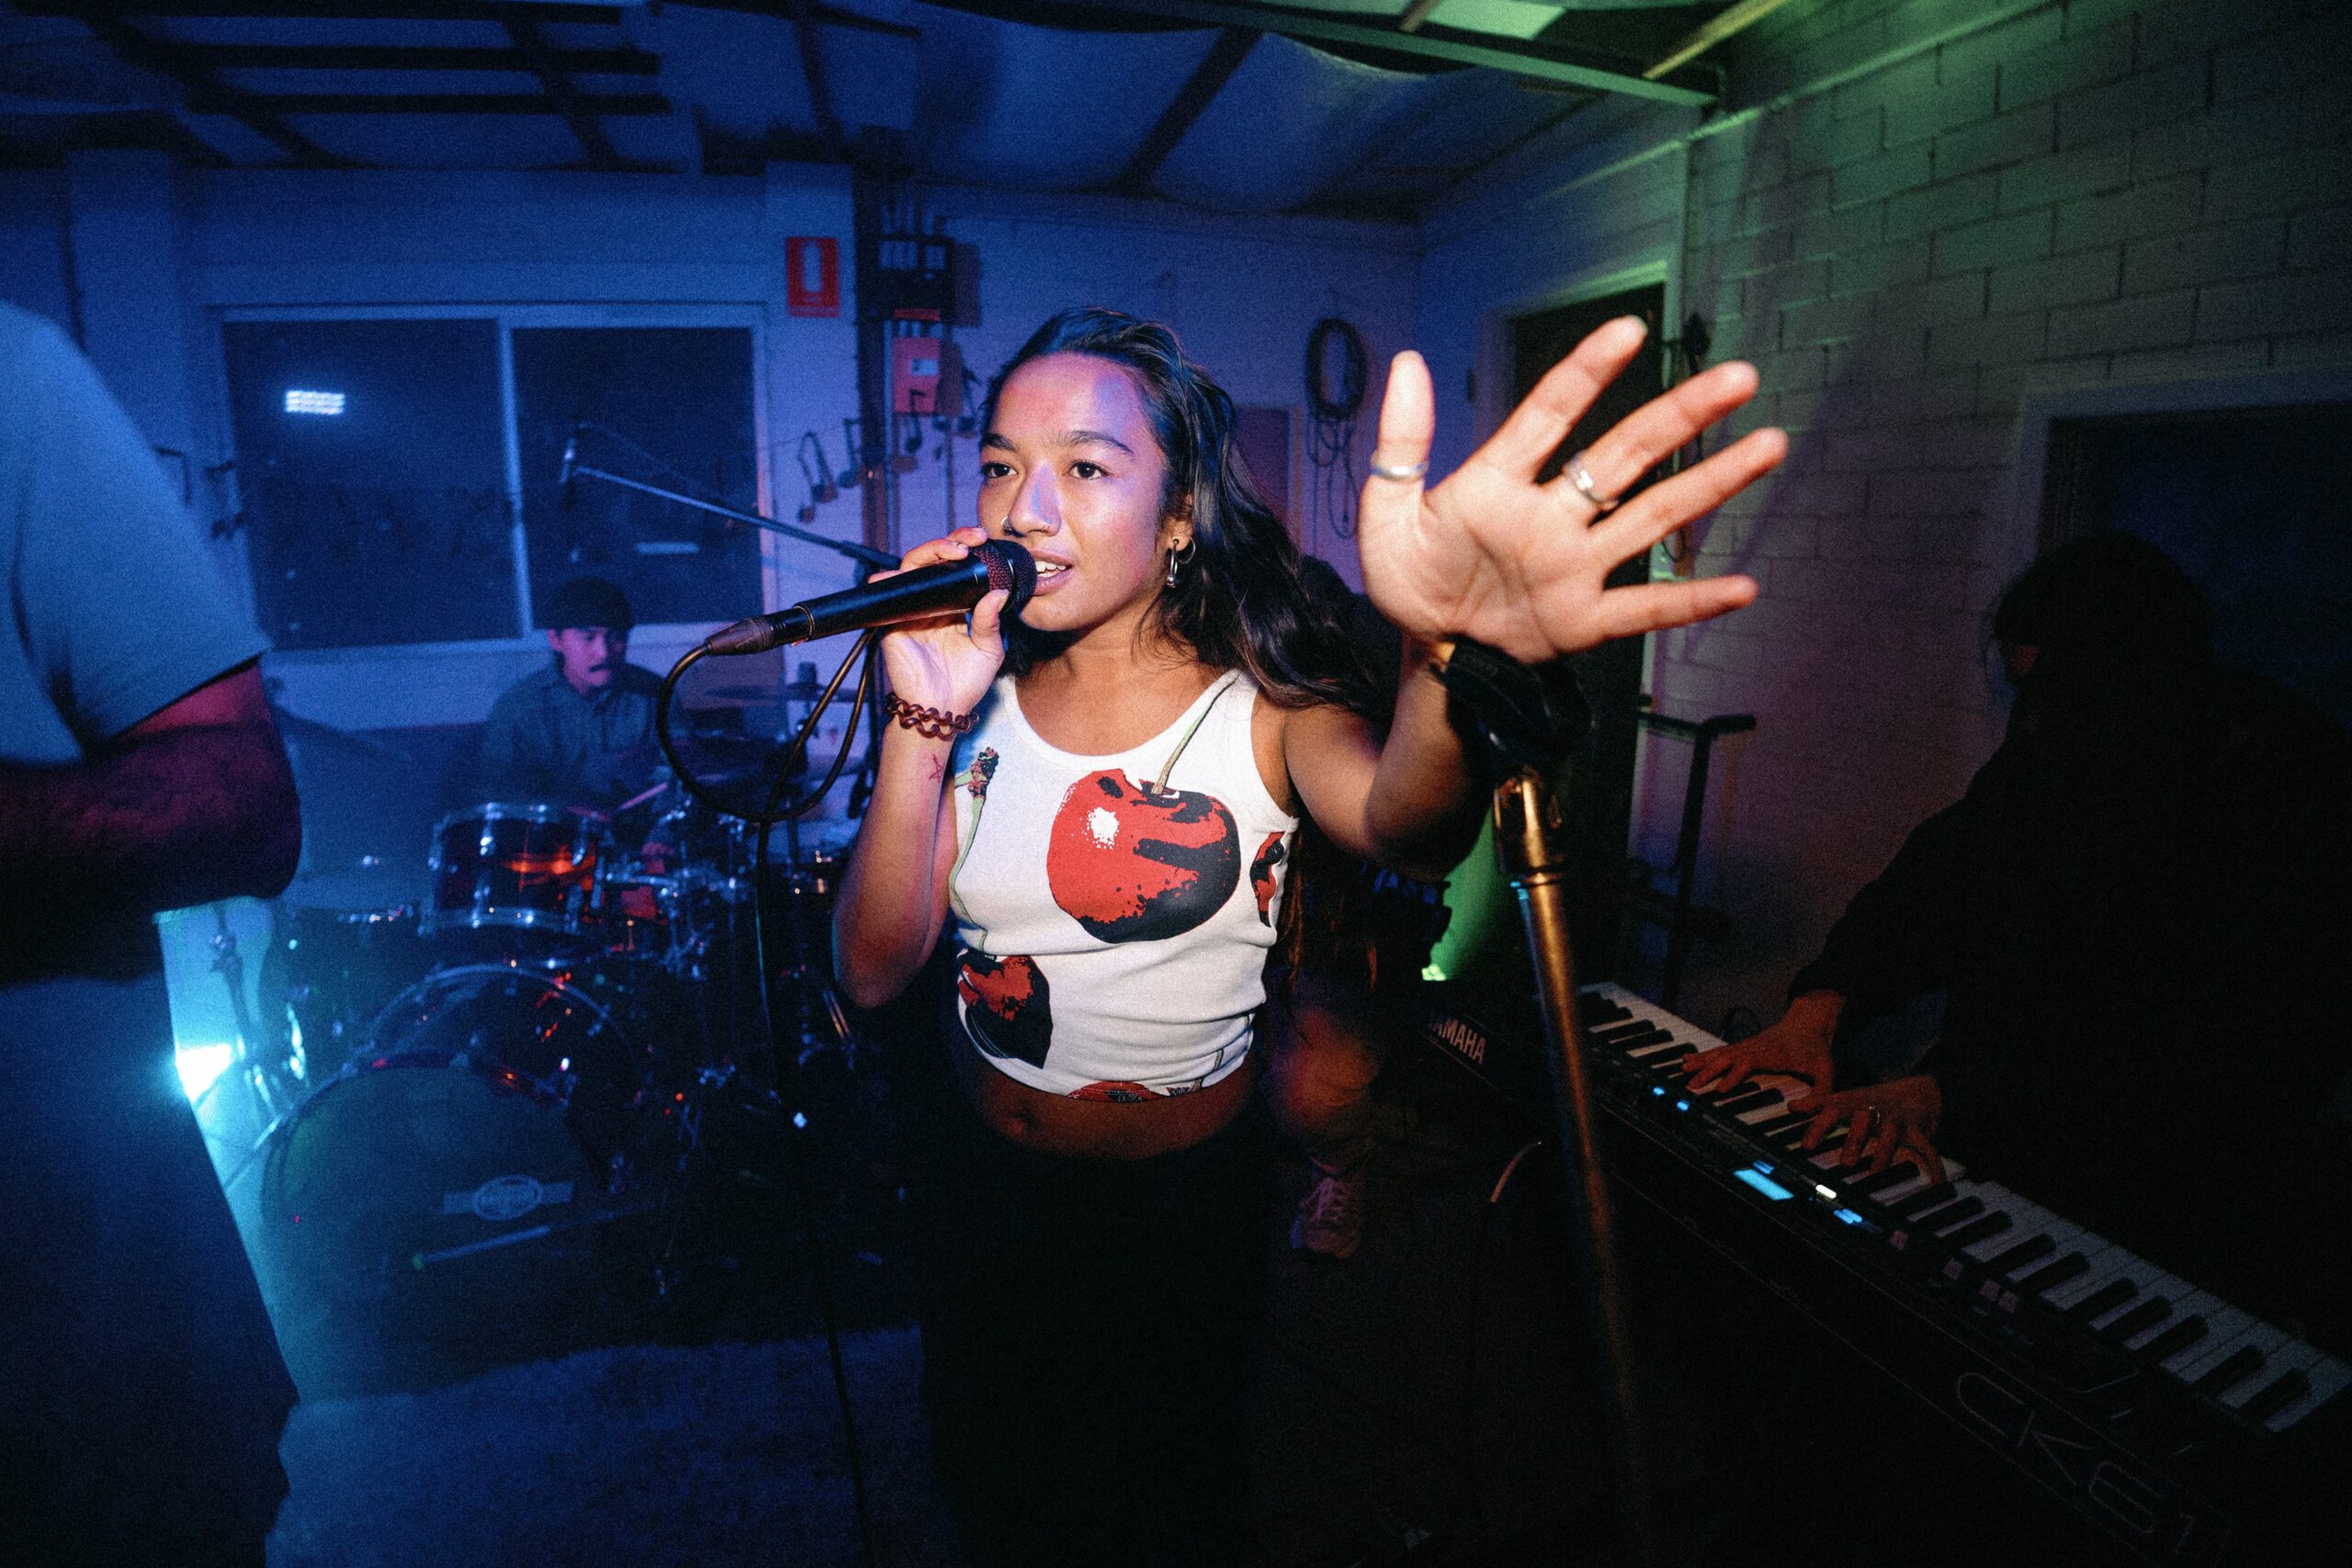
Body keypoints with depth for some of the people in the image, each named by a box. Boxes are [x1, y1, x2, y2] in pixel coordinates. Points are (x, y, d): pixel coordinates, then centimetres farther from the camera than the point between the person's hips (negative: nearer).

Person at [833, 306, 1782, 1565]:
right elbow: (873, 971, -16)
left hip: (1186, 1206, -3)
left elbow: (1400, 822, -39)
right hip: (984, 1189, 3)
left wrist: (1447, 656, -61)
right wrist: (925, 725, -30)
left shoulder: (1262, 709, -15)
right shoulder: (977, 705, -8)